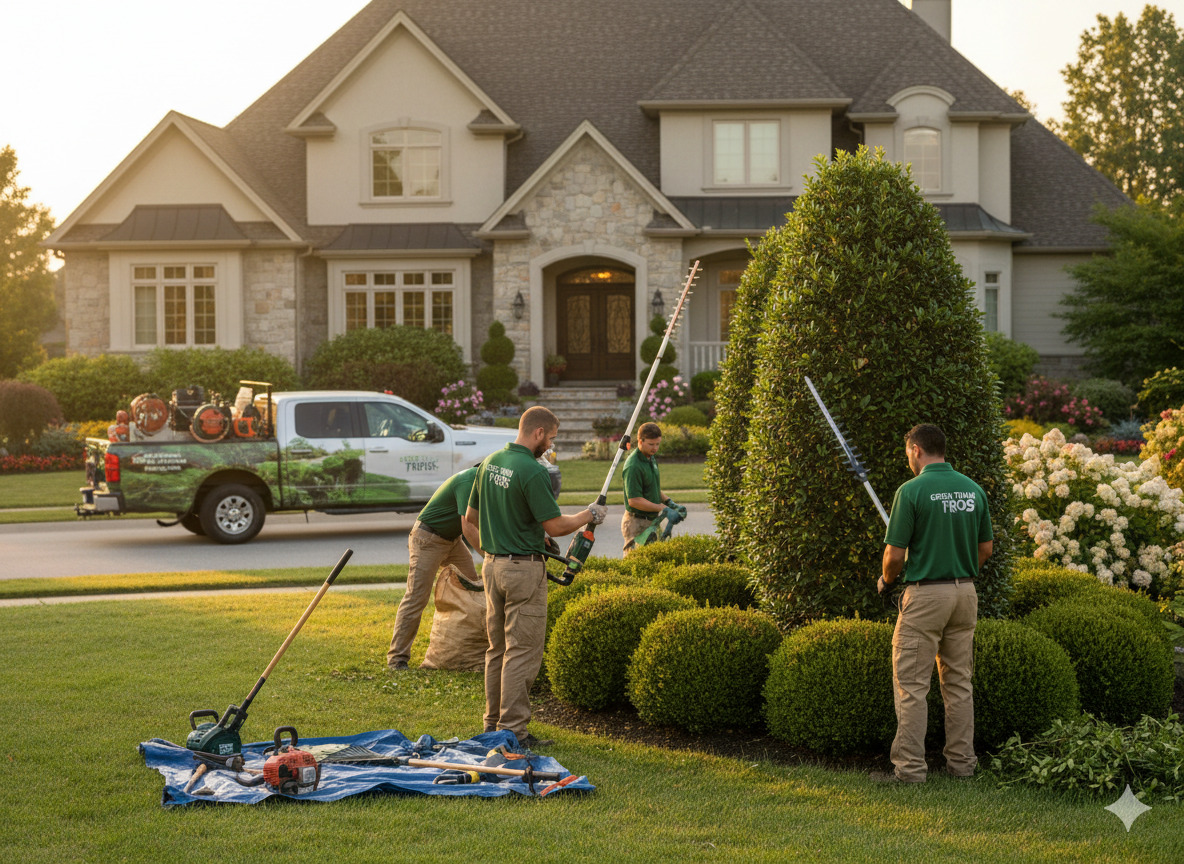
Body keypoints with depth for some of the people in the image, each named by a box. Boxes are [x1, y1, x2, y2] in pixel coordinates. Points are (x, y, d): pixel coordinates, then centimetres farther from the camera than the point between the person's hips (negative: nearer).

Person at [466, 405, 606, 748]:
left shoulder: (491, 462, 7)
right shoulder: (532, 471, -19)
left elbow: (471, 515, 15)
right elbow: (555, 526, -17)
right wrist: (590, 515, 0)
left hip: (492, 563, 9)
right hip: (523, 568, -8)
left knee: (498, 647, 16)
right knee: (522, 651, -3)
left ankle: (493, 722, 22)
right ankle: (513, 730, -2)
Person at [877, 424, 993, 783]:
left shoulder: (912, 491, -13)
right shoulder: (973, 489, 6)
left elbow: (895, 554, -12)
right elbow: (986, 548, 12)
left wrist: (886, 580, 8)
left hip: (924, 595, -6)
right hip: (966, 592, 6)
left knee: (911, 685, -1)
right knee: (959, 682, 14)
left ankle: (910, 767, -1)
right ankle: (962, 762, 17)